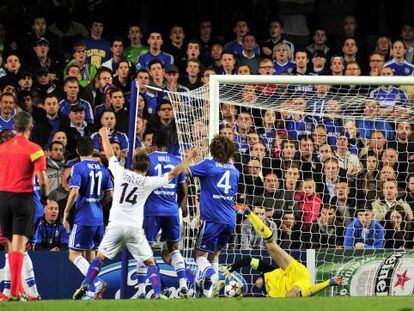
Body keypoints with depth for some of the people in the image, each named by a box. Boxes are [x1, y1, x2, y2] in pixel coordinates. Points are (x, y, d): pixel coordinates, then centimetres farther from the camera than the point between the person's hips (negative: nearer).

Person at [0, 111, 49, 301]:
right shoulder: (34, 149, -6)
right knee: (19, 246, -6)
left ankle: (18, 288, 20)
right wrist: (45, 196, 6)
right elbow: (42, 180, -11)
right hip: (23, 198, -4)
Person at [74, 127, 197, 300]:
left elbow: (109, 154, 16)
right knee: (150, 263, 8)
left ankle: (86, 286, 1)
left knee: (100, 258, 15)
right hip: (134, 229, -1)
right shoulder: (148, 182, -1)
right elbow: (173, 173, 5)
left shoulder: (121, 174, 1)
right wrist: (189, 159, 14)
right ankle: (158, 294, -6)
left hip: (115, 226, 1)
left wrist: (104, 135, 31)